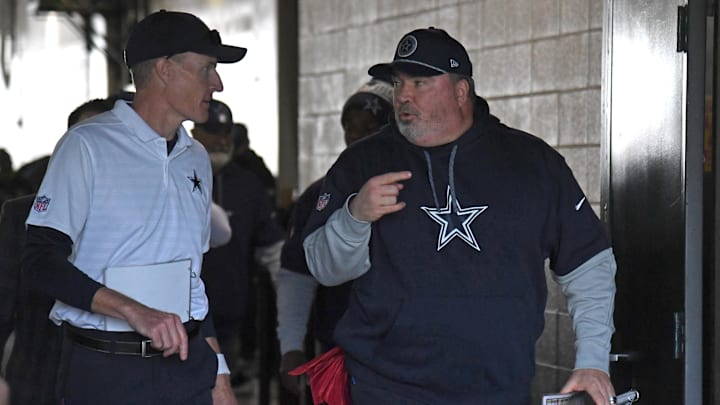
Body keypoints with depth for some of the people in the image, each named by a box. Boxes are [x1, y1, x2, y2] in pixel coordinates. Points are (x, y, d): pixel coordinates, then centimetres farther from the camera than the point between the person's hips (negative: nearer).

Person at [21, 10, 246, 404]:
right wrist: (134, 311, -24)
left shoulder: (196, 158, 13)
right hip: (106, 369, -5)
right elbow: (42, 260, -14)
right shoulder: (88, 145, -7)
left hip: (188, 359, 5)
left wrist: (218, 371, 14)